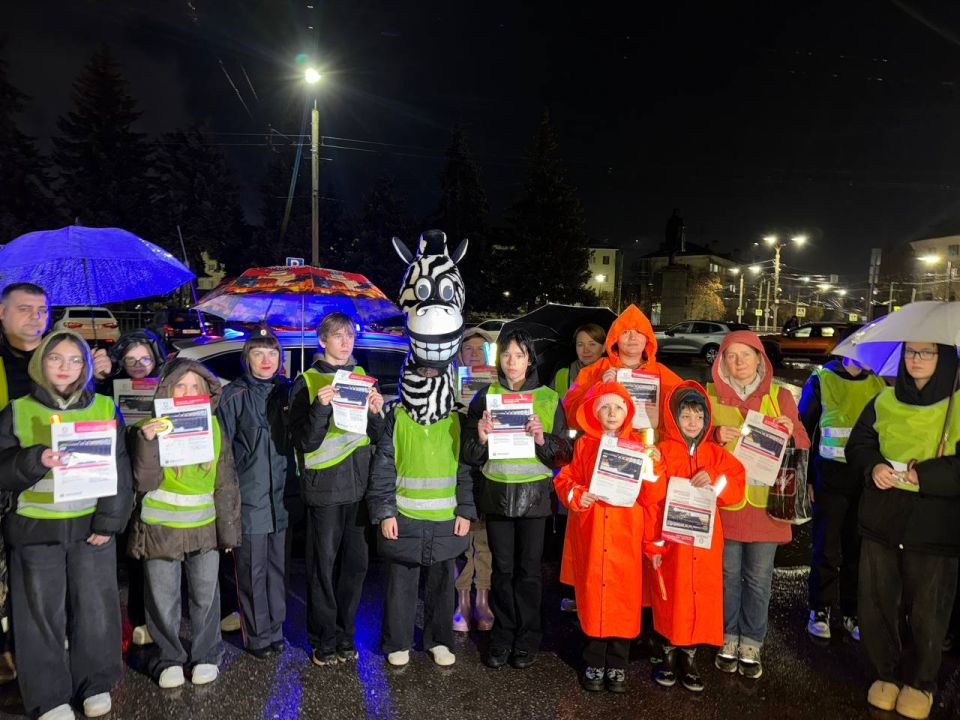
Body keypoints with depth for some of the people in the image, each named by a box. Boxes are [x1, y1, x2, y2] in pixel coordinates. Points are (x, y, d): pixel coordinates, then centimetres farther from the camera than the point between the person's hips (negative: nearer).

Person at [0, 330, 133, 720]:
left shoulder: (105, 408, 3)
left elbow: (119, 470, 1)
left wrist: (109, 522, -6)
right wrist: (35, 461, -21)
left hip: (90, 526, 0)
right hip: (35, 530, 0)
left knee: (95, 609, 7)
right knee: (43, 613, 7)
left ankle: (96, 684, 26)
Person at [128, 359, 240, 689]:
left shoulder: (214, 426, -1)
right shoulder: (153, 427, -7)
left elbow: (226, 484, 2)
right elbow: (144, 483, -12)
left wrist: (228, 529, 0)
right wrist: (147, 442, -25)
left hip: (205, 528, 1)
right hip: (161, 528, -1)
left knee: (205, 596, 11)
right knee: (163, 600, 10)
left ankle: (205, 657, 30)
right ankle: (169, 659, 30)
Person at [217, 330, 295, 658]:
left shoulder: (286, 391, 7)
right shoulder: (234, 395, -6)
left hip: (281, 495, 4)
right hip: (248, 497, -4)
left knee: (278, 566, 12)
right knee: (252, 570, 4)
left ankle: (275, 629, 26)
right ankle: (258, 636, 19)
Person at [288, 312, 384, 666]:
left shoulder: (363, 378, 11)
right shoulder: (308, 382, -1)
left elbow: (377, 438, 12)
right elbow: (304, 442, -7)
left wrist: (375, 413, -7)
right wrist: (321, 407, -21)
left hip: (360, 485, 4)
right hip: (325, 487, -4)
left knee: (356, 563, 9)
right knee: (324, 565, 4)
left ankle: (345, 635, 25)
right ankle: (324, 640, 19)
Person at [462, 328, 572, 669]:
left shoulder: (548, 399, 1)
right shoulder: (485, 397, 4)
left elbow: (565, 455, -1)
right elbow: (470, 455, 3)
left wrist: (543, 439, -20)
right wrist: (481, 438, -17)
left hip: (533, 494, -1)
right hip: (496, 493, 1)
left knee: (529, 570, 7)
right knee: (502, 569, 9)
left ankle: (527, 639, 23)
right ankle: (502, 637, 24)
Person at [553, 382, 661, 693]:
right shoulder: (584, 444, 4)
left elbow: (650, 496, 2)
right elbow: (564, 479, 3)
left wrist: (654, 466, -12)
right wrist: (576, 495, -13)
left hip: (625, 534, 0)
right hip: (590, 533, 0)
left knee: (624, 597, 5)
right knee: (592, 596, 6)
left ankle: (617, 666, 23)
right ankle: (594, 664, 24)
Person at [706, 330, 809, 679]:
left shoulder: (780, 396, 6)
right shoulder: (710, 395, 3)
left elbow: (802, 447, 11)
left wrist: (790, 431, -11)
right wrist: (716, 437, -14)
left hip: (765, 500, 1)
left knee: (759, 577, 6)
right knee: (728, 574, 7)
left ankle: (751, 644, 22)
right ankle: (729, 638, 24)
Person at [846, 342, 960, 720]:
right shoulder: (884, 401, 3)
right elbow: (858, 444, 8)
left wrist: (927, 474, -22)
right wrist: (873, 466, -11)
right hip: (881, 522, 3)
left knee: (927, 611, 11)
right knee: (878, 603, 11)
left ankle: (920, 682, 32)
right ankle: (887, 673, 32)